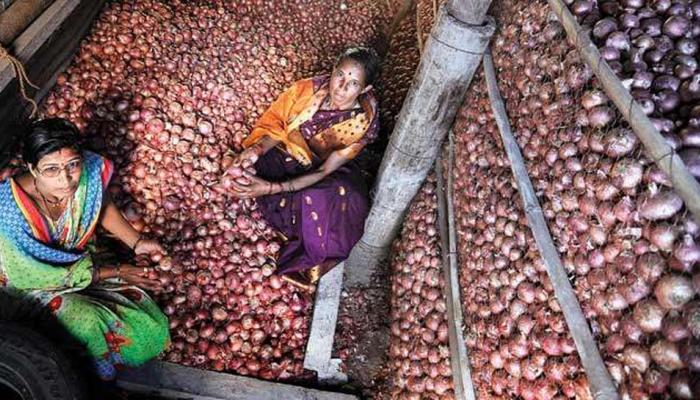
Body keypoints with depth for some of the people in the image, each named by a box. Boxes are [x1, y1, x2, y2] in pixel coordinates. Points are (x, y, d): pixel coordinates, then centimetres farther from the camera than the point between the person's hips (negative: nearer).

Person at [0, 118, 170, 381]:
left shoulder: (90, 171, -26)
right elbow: (46, 276, -22)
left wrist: (136, 243, -10)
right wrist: (115, 273, -18)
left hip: (76, 258, 4)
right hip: (31, 280, -4)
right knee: (93, 328, -23)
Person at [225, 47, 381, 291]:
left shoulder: (364, 123, -26)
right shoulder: (308, 89, -21)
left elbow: (325, 172, -26)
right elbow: (274, 124, -7)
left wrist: (273, 188, -35)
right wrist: (257, 149, -30)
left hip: (328, 173, -2)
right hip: (287, 156, 3)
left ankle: (305, 259, -5)